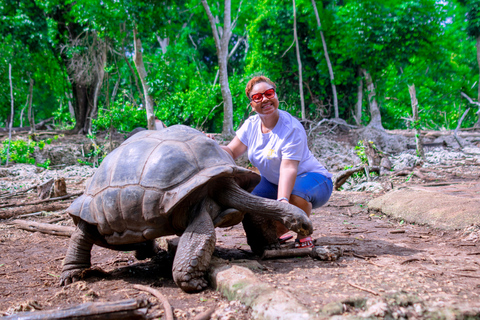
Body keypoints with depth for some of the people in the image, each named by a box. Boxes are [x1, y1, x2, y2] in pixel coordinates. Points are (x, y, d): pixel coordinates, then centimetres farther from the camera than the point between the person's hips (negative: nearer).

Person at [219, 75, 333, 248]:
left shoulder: (292, 128, -25)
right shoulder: (251, 125, -4)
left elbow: (288, 168, -35)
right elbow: (231, 152, -4)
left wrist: (282, 200, -49)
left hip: (311, 178, -6)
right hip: (273, 181, 6)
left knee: (295, 196, -40)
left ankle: (303, 235, -9)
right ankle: (279, 233, 15)